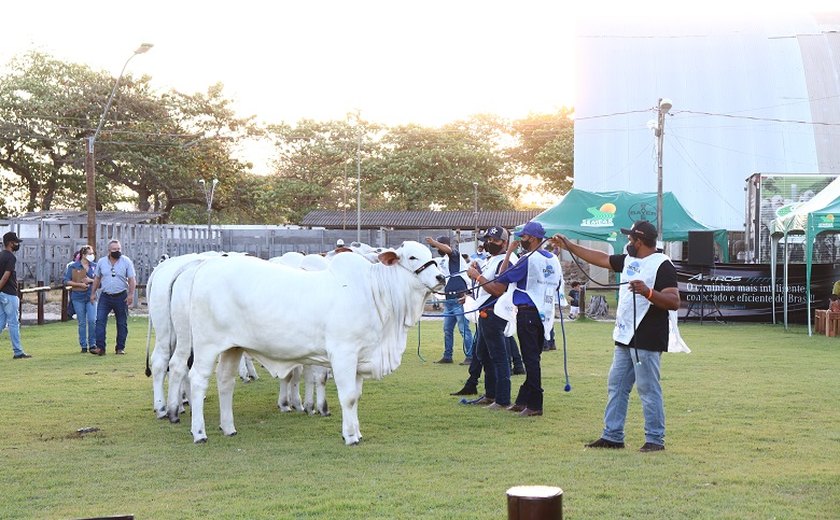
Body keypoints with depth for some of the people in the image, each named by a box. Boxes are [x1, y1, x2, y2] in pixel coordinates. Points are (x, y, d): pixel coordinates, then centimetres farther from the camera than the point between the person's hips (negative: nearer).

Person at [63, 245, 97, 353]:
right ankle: (83, 346, 13)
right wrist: (80, 284, -12)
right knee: (82, 323, 4)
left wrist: (91, 280, -9)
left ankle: (93, 344, 4)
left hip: (91, 296, 1)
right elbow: (66, 281, -2)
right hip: (78, 297, -1)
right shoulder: (73, 266, 0)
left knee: (92, 320, -10)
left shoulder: (94, 266, 6)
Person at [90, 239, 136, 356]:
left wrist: (131, 294, -12)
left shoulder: (126, 261, -2)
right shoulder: (101, 262, 5)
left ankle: (120, 347, 14)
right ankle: (100, 347, -11)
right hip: (105, 297, 1)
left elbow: (132, 279, -3)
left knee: (122, 323, 5)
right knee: (100, 320, -10)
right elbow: (97, 278, 14)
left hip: (121, 297, -1)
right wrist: (93, 293, 11)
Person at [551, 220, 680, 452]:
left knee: (648, 389, -4)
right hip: (624, 338, 9)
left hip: (647, 340, -9)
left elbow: (674, 302, -19)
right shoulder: (628, 260, 14)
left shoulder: (662, 265, -13)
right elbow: (601, 258, 25)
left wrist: (648, 292, -33)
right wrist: (569, 246, 27)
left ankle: (655, 439, 5)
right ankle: (612, 436, 19)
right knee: (616, 386, 12)